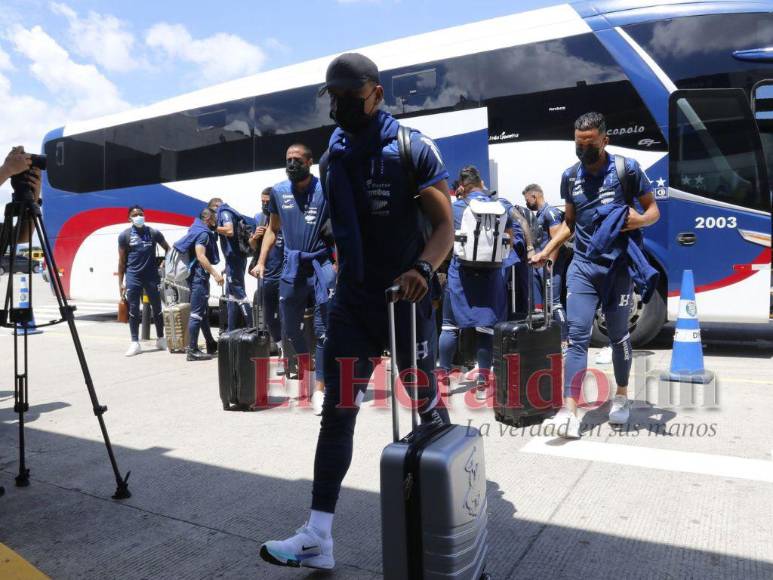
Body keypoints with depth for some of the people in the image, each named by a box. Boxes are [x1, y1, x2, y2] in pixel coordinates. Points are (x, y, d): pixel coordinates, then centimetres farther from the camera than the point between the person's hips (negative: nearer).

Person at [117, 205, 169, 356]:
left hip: (152, 276, 1)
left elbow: (167, 248, 15)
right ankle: (135, 343, 8)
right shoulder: (124, 235, 1)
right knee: (133, 311, 2)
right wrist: (120, 283, 0)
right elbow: (122, 260, 3)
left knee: (157, 309, 8)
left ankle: (160, 339, 21)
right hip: (133, 277, -1)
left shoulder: (153, 233, 2)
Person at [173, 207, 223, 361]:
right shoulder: (203, 233, -13)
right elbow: (200, 256, -22)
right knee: (197, 313, -9)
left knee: (204, 311, 16)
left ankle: (211, 345, 26)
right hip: (199, 276, -11)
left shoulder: (200, 231, 17)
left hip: (199, 276, 11)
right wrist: (215, 274, -25)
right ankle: (192, 350, -8)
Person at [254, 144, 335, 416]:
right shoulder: (278, 192, 8)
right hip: (291, 266, 4)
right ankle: (305, 362, 38)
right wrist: (261, 262, 9)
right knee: (289, 327, 12)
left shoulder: (326, 190, -3)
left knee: (323, 329, -5)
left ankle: (319, 389, 0)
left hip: (321, 265, -4)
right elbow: (273, 229, 17)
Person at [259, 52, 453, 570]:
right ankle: (319, 536, 6)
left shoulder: (413, 149, -9)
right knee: (337, 413, 0)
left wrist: (423, 268, -32)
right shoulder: (333, 157, 8)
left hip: (407, 299, -4)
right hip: (353, 302, 5)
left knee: (428, 403, 11)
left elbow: (445, 225, -13)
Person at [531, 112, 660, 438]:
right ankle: (569, 410, -11)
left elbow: (653, 210, 4)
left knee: (618, 335, 9)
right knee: (577, 335, -7)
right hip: (582, 266, 2)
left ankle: (621, 396, 30)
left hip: (618, 266, -2)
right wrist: (546, 252, 9)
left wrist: (638, 220, -19)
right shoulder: (570, 177, 10)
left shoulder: (626, 169, -2)